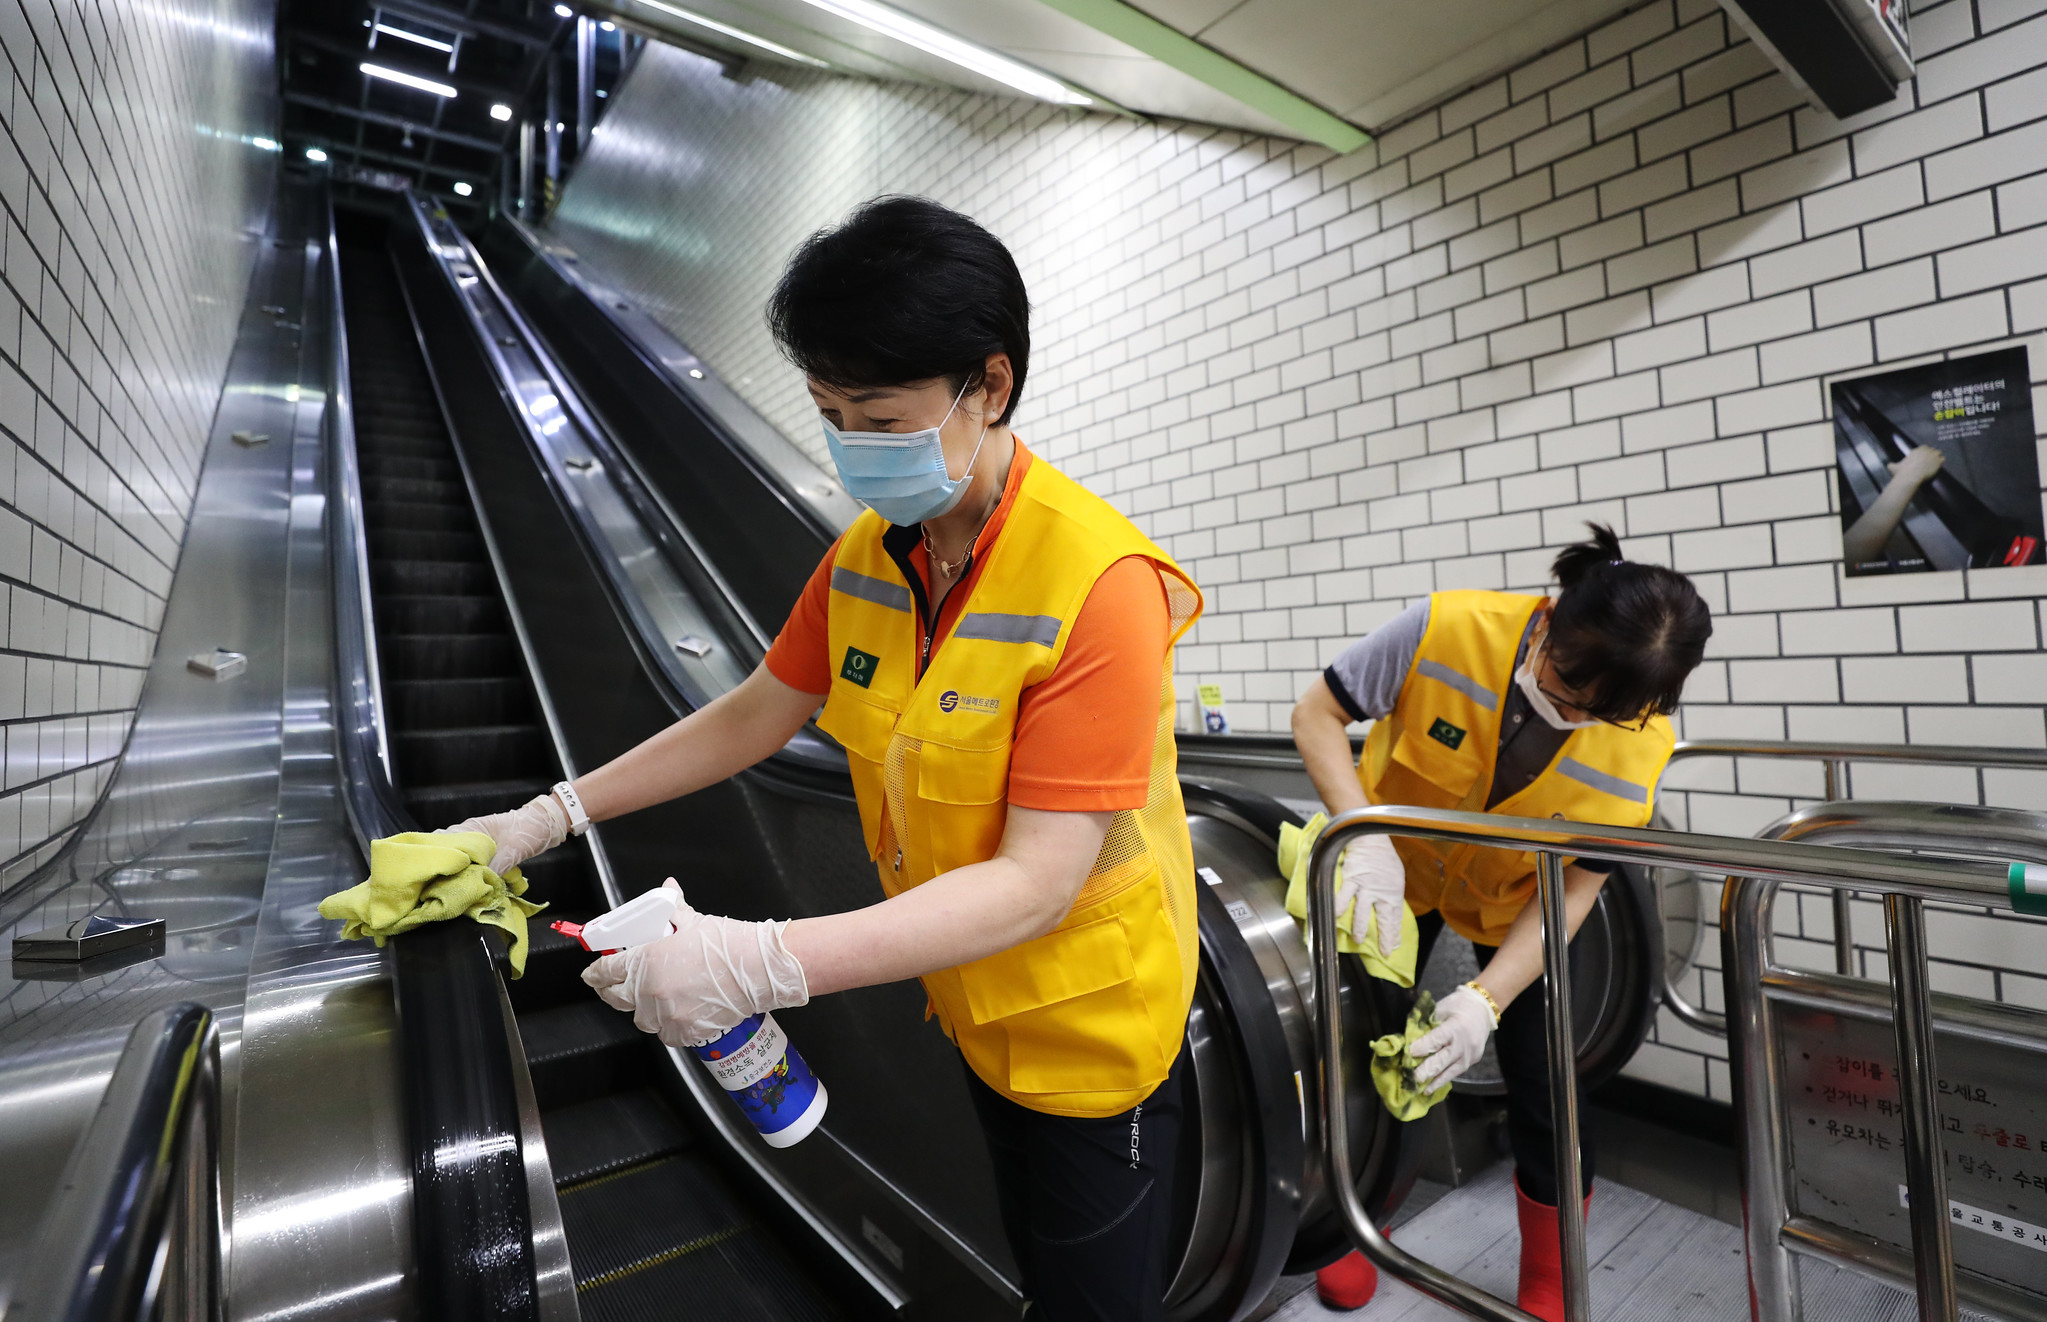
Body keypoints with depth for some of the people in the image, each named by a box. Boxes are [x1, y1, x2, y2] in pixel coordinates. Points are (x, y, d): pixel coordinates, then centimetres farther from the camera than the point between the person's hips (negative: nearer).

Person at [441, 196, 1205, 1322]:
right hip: (975, 1009, 6)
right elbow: (755, 715, 5)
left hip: (1089, 1029, -5)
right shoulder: (866, 556, -6)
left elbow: (1035, 883, -30)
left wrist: (766, 964, -35)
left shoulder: (1099, 585, -30)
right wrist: (548, 819, 2)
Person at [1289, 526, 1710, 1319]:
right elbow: (1316, 715, -23)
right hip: (1397, 870, 0)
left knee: (1543, 1094, 4)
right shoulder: (1445, 630, -33)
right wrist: (1364, 834, -36)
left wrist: (1488, 999, -32)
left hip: (1518, 905, 1)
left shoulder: (1641, 744, -25)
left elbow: (1573, 888, -20)